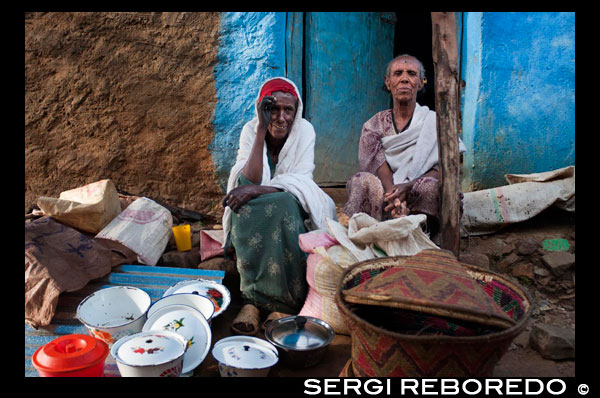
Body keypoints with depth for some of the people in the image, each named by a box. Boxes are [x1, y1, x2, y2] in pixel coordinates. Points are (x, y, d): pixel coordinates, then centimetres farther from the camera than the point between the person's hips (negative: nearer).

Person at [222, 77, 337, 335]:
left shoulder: (304, 130, -9)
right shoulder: (251, 131, -8)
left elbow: (300, 180, -18)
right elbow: (248, 182, -22)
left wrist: (258, 190, -33)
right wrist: (262, 130, -26)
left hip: (293, 205, -1)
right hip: (256, 209, 1)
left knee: (284, 205, -35)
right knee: (244, 209, -34)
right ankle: (252, 299, -31)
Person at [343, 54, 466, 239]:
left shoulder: (434, 122, 9)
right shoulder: (374, 125, 14)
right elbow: (377, 164, -3)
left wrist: (408, 186, -22)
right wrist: (392, 192, -26)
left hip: (419, 198, -1)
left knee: (430, 186, -33)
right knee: (362, 180, -28)